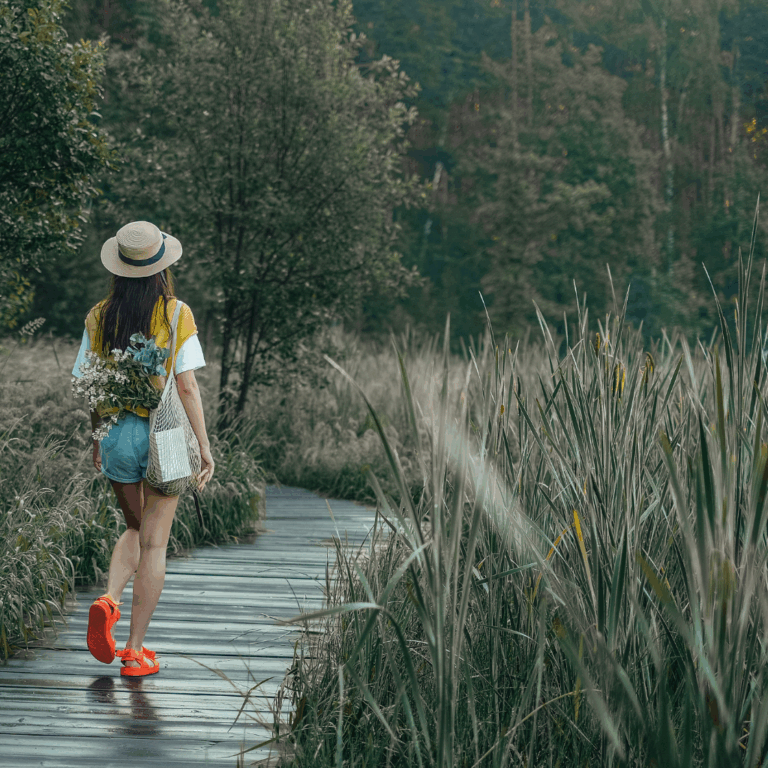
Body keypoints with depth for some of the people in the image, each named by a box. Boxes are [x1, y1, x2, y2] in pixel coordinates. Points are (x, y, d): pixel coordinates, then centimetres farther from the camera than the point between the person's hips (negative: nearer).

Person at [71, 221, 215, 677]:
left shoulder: (100, 317, 0)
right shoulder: (175, 314, -9)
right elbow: (187, 387, -12)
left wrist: (98, 441, 17)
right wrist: (204, 447, -6)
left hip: (118, 433, 3)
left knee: (136, 529, 23)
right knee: (154, 543, 4)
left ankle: (109, 600, -3)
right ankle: (136, 651, 5)